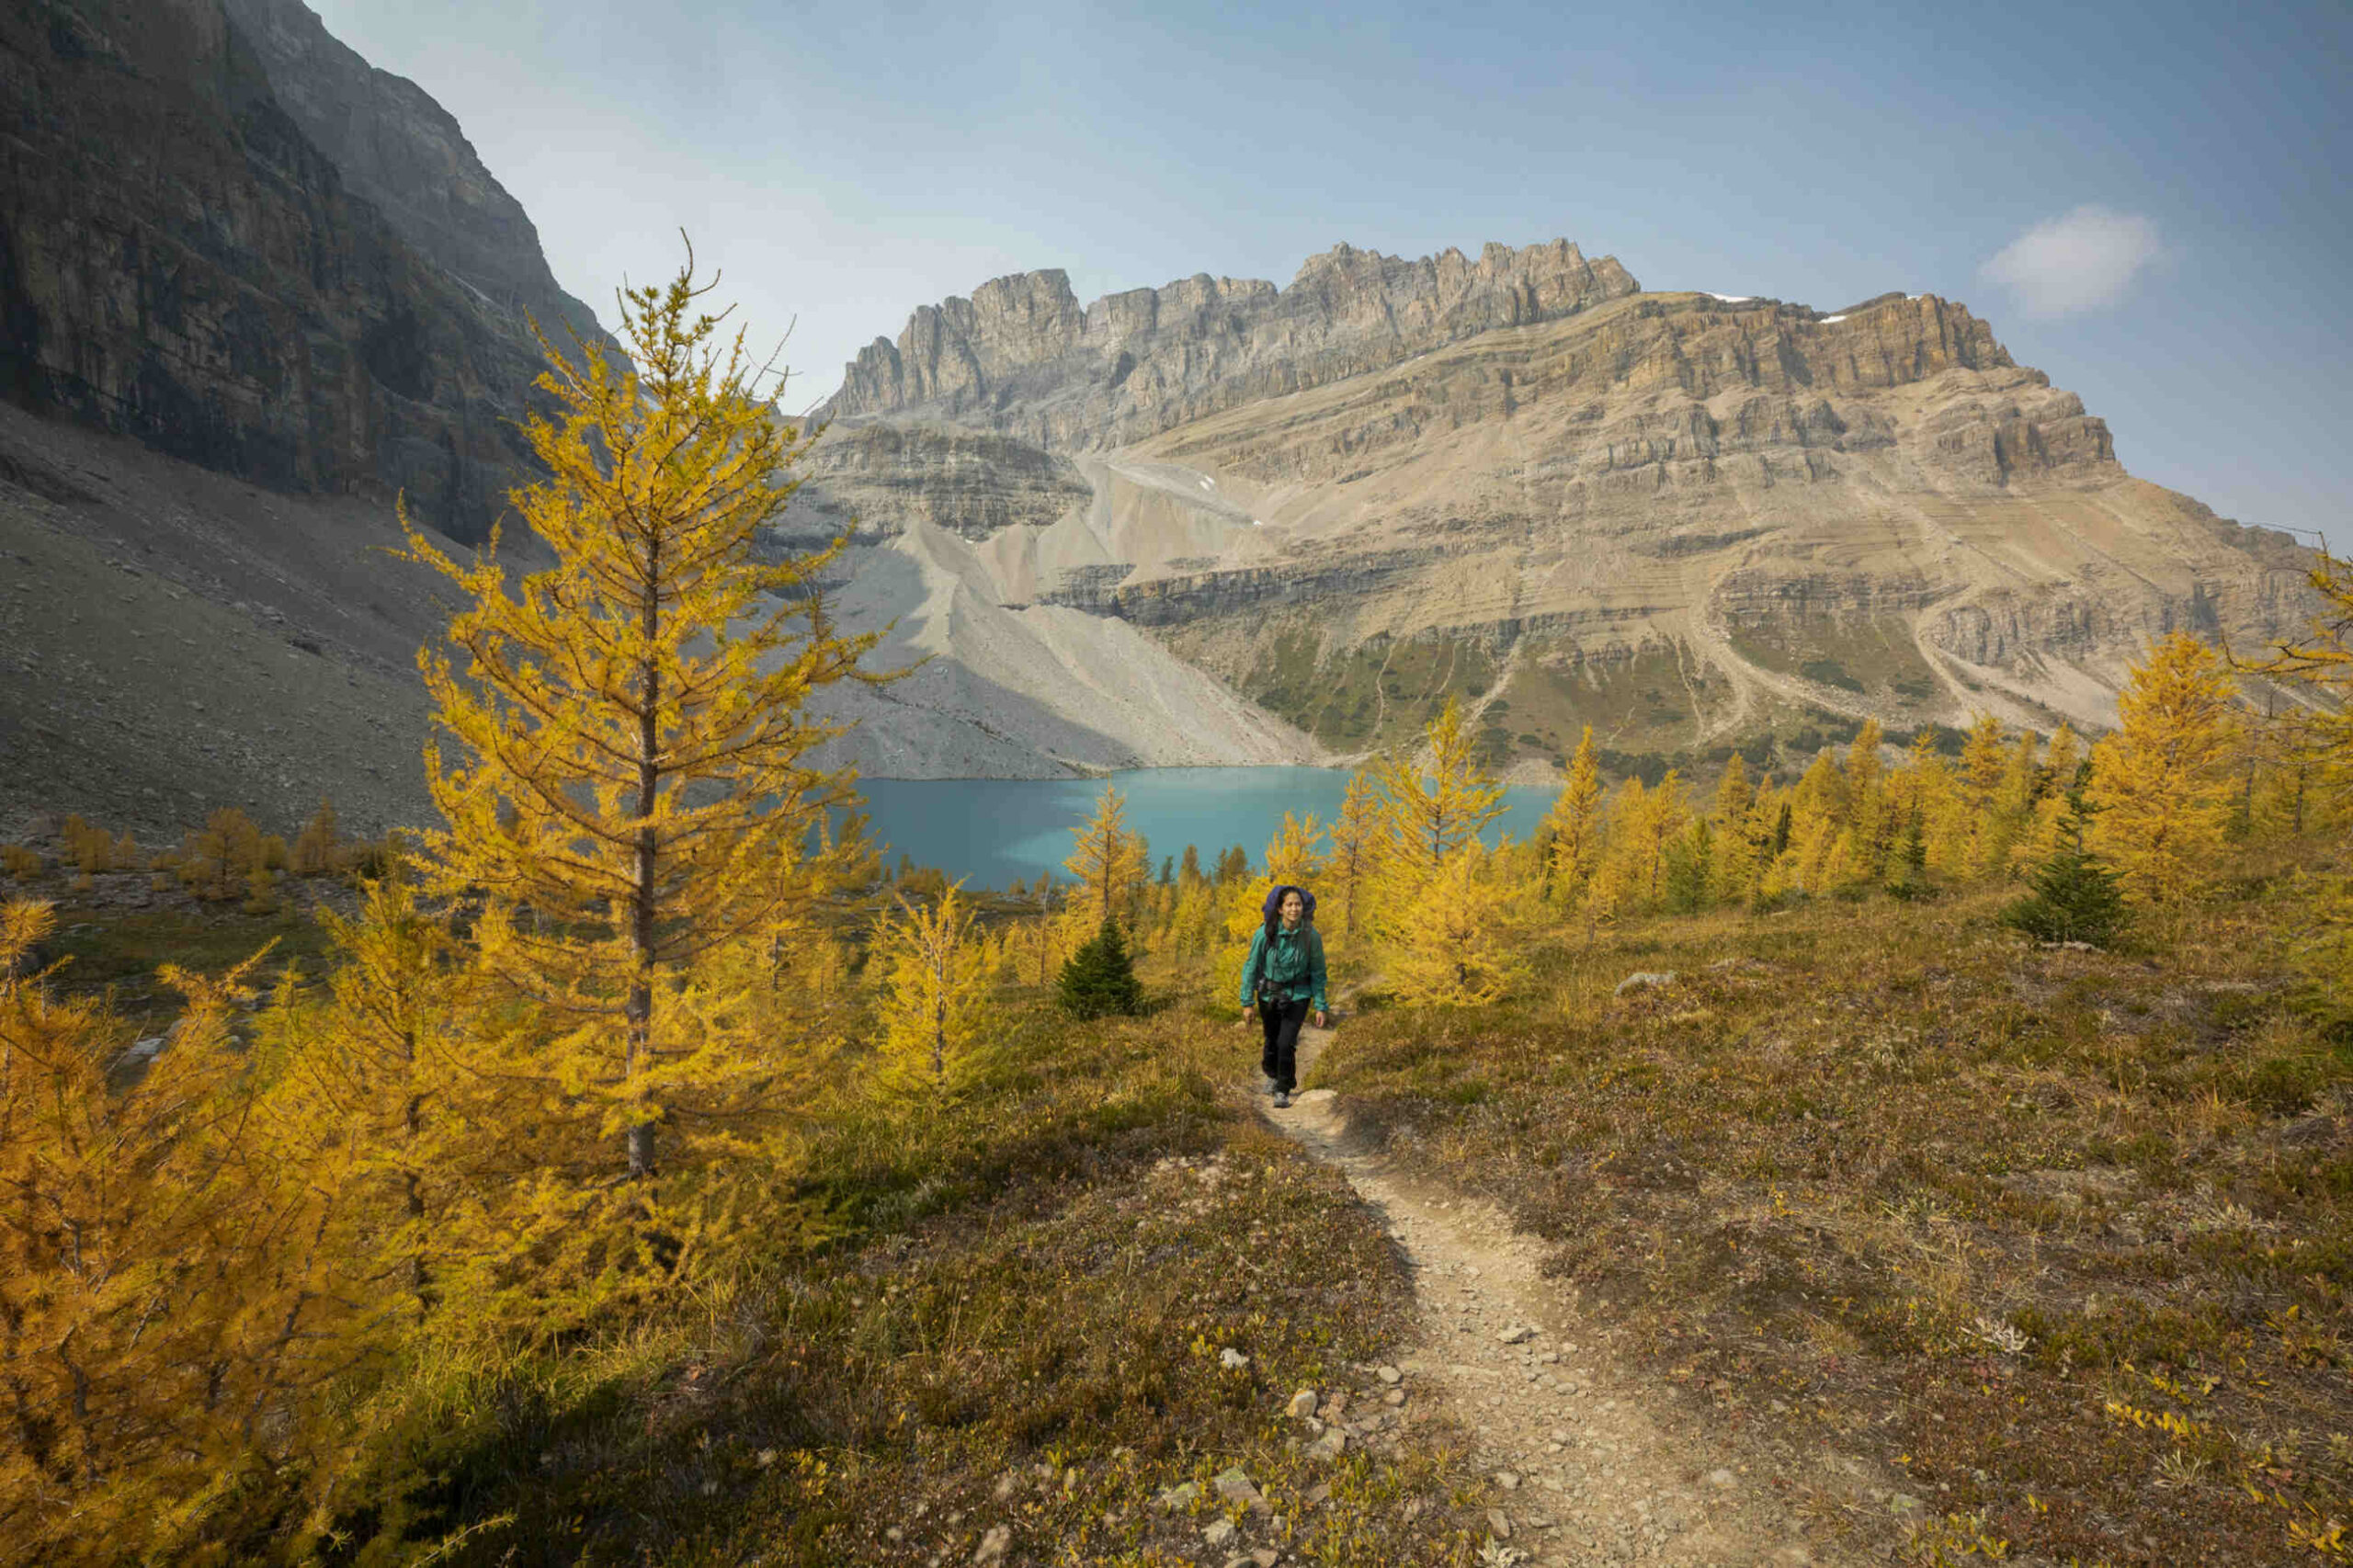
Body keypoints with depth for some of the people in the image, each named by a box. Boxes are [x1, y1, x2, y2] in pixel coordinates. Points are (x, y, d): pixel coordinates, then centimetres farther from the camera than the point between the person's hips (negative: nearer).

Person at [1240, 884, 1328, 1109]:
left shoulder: (1311, 936, -15)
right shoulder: (1265, 933, -18)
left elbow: (1318, 972, -3)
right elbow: (1251, 967, -8)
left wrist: (1320, 1006, -3)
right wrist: (1247, 1002, -7)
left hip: (1297, 996, -1)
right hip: (1269, 995, 1)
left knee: (1286, 1043, -13)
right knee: (1272, 1041, 16)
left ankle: (1283, 1091, 9)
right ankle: (1272, 1075, 48)